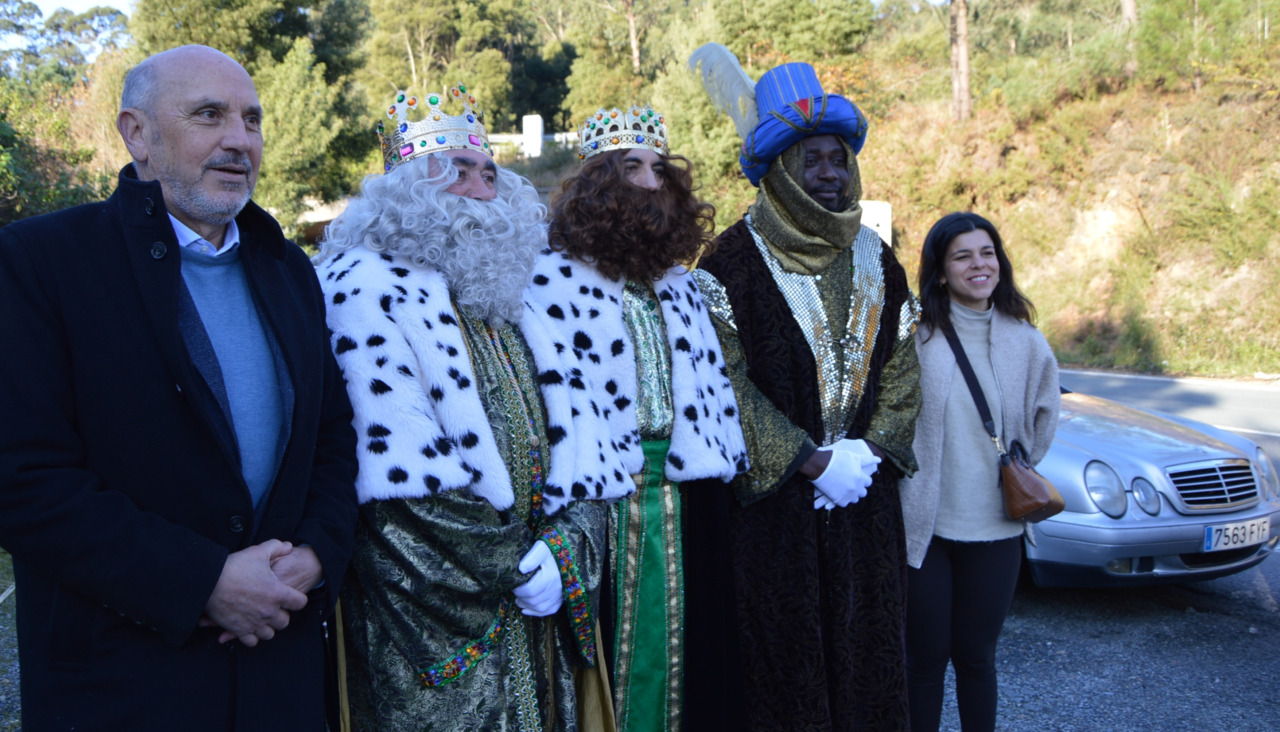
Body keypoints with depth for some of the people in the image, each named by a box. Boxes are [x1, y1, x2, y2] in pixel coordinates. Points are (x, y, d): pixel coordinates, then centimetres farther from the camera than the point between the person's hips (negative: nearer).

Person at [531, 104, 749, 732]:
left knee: (667, 654, 13)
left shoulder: (680, 285, 14)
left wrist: (731, 478, 11)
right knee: (602, 657, 4)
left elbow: (714, 382, 16)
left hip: (677, 504, 6)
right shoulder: (553, 278, -7)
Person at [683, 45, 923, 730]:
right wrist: (811, 461, -14)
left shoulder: (876, 261, 10)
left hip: (862, 495, 5)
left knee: (862, 649, 11)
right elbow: (726, 384, -13)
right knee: (776, 652, 2)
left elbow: (901, 367, 12)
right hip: (765, 500, -5)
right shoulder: (736, 261, -8)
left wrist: (867, 452, -4)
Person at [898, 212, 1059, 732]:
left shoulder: (1025, 342, 3)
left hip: (995, 531, 2)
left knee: (976, 656, 13)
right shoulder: (915, 335, -8)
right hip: (922, 527, -2)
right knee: (925, 659, 8)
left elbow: (1043, 419, 16)